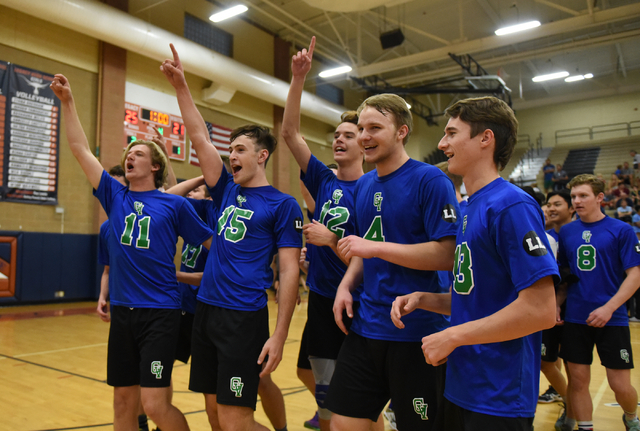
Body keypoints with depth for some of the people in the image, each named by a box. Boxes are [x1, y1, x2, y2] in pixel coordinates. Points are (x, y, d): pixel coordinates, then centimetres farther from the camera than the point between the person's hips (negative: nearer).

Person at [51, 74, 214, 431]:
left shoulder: (175, 205, -1)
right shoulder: (115, 196, 9)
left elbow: (214, 244, 4)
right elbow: (81, 149, 9)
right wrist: (67, 101, 6)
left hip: (160, 313, -4)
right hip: (122, 312, 4)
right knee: (124, 401, 12)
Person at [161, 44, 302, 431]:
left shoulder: (283, 205, -5)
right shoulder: (227, 191, 12)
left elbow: (289, 272, -9)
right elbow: (200, 137, 12)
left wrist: (279, 336, -15)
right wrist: (181, 86, 7)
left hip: (244, 317, -7)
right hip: (206, 309, 7)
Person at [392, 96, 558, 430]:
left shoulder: (512, 206, -18)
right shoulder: (470, 209, 9)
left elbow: (540, 310, -24)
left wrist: (451, 336, -17)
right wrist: (422, 299, 1)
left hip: (499, 400, -8)